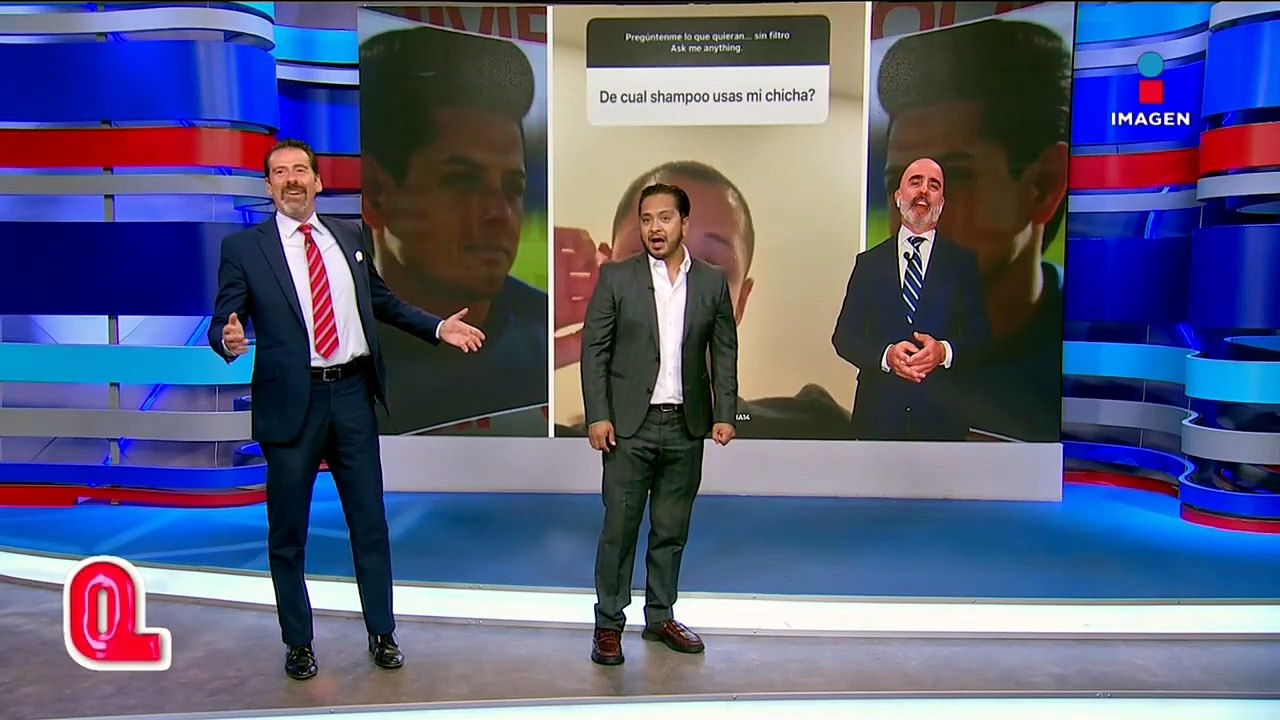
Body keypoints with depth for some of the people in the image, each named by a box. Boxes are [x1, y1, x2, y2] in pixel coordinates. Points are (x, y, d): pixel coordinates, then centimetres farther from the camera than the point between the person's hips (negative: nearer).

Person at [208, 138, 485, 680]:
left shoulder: (348, 237, 11)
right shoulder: (243, 247, 0)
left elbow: (384, 302, 18)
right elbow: (222, 323, -4)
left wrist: (439, 328, 8)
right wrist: (229, 340, -27)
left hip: (351, 395, 3)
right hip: (291, 401, -2)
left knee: (370, 523, 10)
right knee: (287, 533, 9)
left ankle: (382, 634, 26)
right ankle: (298, 644, 28)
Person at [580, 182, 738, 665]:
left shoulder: (712, 281, 5)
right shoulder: (616, 277, -1)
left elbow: (724, 352, 7)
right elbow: (594, 350, -2)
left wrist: (724, 414, -1)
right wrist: (597, 416, -9)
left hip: (686, 426, 2)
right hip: (630, 424, -2)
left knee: (671, 530, 11)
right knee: (620, 527, 2)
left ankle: (660, 617, 27)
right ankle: (609, 625, 16)